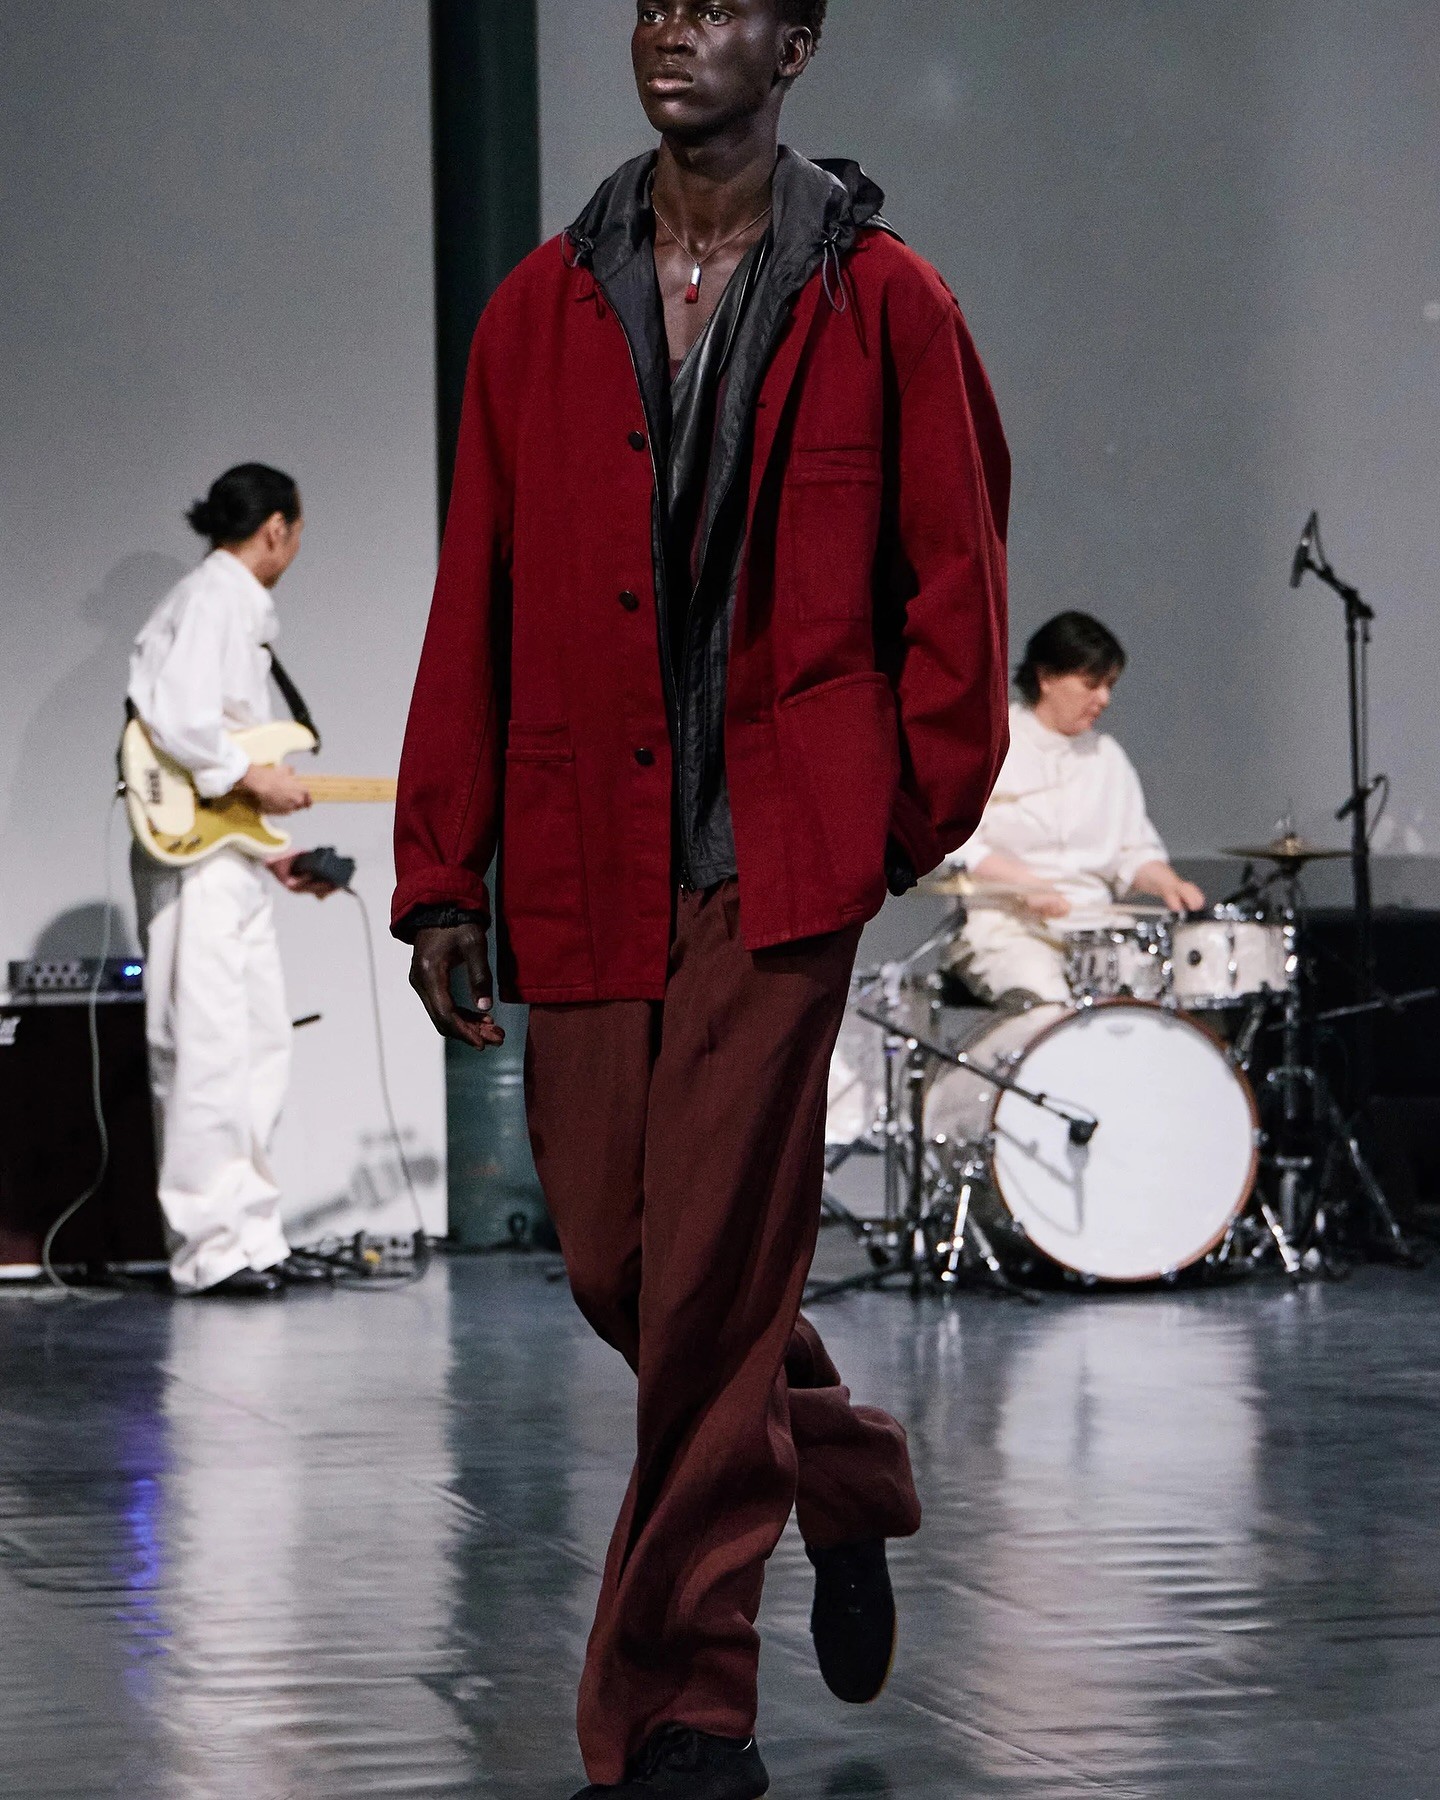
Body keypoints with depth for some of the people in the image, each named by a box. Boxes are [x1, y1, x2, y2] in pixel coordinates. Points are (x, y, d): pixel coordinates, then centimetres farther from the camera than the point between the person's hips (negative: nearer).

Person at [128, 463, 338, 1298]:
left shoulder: (245, 609, 21)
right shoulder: (211, 598, -10)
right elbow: (171, 719, -23)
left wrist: (274, 854, 18)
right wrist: (254, 778, -15)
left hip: (233, 864, 11)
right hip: (193, 859, -11)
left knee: (261, 1046, 11)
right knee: (209, 1050, -10)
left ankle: (254, 1236, 16)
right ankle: (210, 1249, -9)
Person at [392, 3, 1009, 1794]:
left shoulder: (881, 301, 1)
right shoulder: (540, 309, 9)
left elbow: (953, 573, 5)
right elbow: (475, 602, 8)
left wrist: (923, 813, 0)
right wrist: (440, 874, 5)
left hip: (779, 849, -4)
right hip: (587, 863, 4)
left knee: (708, 1277, -7)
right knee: (612, 1261, 9)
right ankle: (845, 1477, 37)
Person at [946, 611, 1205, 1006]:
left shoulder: (1107, 757, 19)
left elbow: (1135, 851, 20)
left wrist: (1166, 883, -3)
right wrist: (1025, 885, -22)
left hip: (1095, 926, 5)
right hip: (1006, 929, -5)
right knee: (1046, 1004, -34)